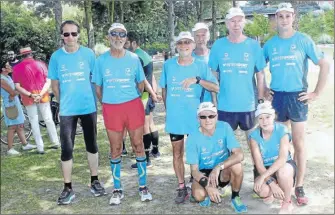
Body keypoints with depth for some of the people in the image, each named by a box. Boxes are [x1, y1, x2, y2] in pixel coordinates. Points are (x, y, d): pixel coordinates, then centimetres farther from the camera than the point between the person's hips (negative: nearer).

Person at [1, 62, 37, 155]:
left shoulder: (8, 77, 12)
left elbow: (16, 91, 13)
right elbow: (13, 92, -19)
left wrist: (14, 93, -6)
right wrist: (16, 92, -1)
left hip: (15, 103, 9)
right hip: (9, 105, -9)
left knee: (20, 125, 13)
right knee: (12, 127, -5)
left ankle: (25, 144, 21)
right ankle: (10, 149, 2)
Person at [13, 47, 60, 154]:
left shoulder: (16, 68, -4)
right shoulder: (40, 64, -1)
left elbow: (17, 86, -10)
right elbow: (48, 81, -9)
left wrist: (30, 95, -14)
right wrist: (41, 94, -16)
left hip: (28, 98, -1)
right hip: (43, 96, 1)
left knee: (34, 122, 6)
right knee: (48, 119, 13)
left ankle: (40, 148, 8)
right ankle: (55, 142, 20)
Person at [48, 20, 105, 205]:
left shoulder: (88, 54, -3)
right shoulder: (56, 57, -1)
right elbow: (55, 84, 6)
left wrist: (94, 99, 4)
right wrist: (63, 102, 5)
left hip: (88, 107, 0)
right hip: (66, 110, 0)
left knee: (92, 146, 11)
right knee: (66, 149, 0)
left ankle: (95, 181, 26)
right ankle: (68, 188, 11)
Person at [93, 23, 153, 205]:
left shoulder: (134, 58, 2)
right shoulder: (101, 60, 1)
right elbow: (98, 88, 9)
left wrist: (130, 101, 10)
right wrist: (108, 104, 8)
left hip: (133, 106, 0)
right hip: (111, 109, 0)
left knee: (138, 146, 5)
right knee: (115, 150, 8)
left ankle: (143, 187, 19)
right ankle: (117, 190, 20)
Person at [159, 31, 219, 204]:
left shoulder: (201, 65, -4)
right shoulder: (168, 65, 0)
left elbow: (216, 88, -10)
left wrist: (197, 79, -23)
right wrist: (168, 110, 11)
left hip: (195, 117, -1)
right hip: (174, 118, 2)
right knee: (177, 153, 9)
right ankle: (181, 188, 23)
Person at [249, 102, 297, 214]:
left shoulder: (282, 130, -19)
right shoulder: (254, 135, -14)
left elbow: (283, 158, -29)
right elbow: (259, 164, -18)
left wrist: (263, 176, -36)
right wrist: (271, 183, -32)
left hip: (283, 165, -1)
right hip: (264, 168, 1)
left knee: (283, 171, -38)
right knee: (262, 190, -30)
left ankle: (287, 203, -10)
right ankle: (269, 193, 11)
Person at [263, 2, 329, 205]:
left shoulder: (303, 40, -3)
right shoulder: (270, 43, 5)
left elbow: (325, 65, -3)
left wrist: (317, 93, -6)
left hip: (297, 97, -2)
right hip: (276, 97, 3)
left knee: (299, 143, 4)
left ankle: (299, 187, 13)